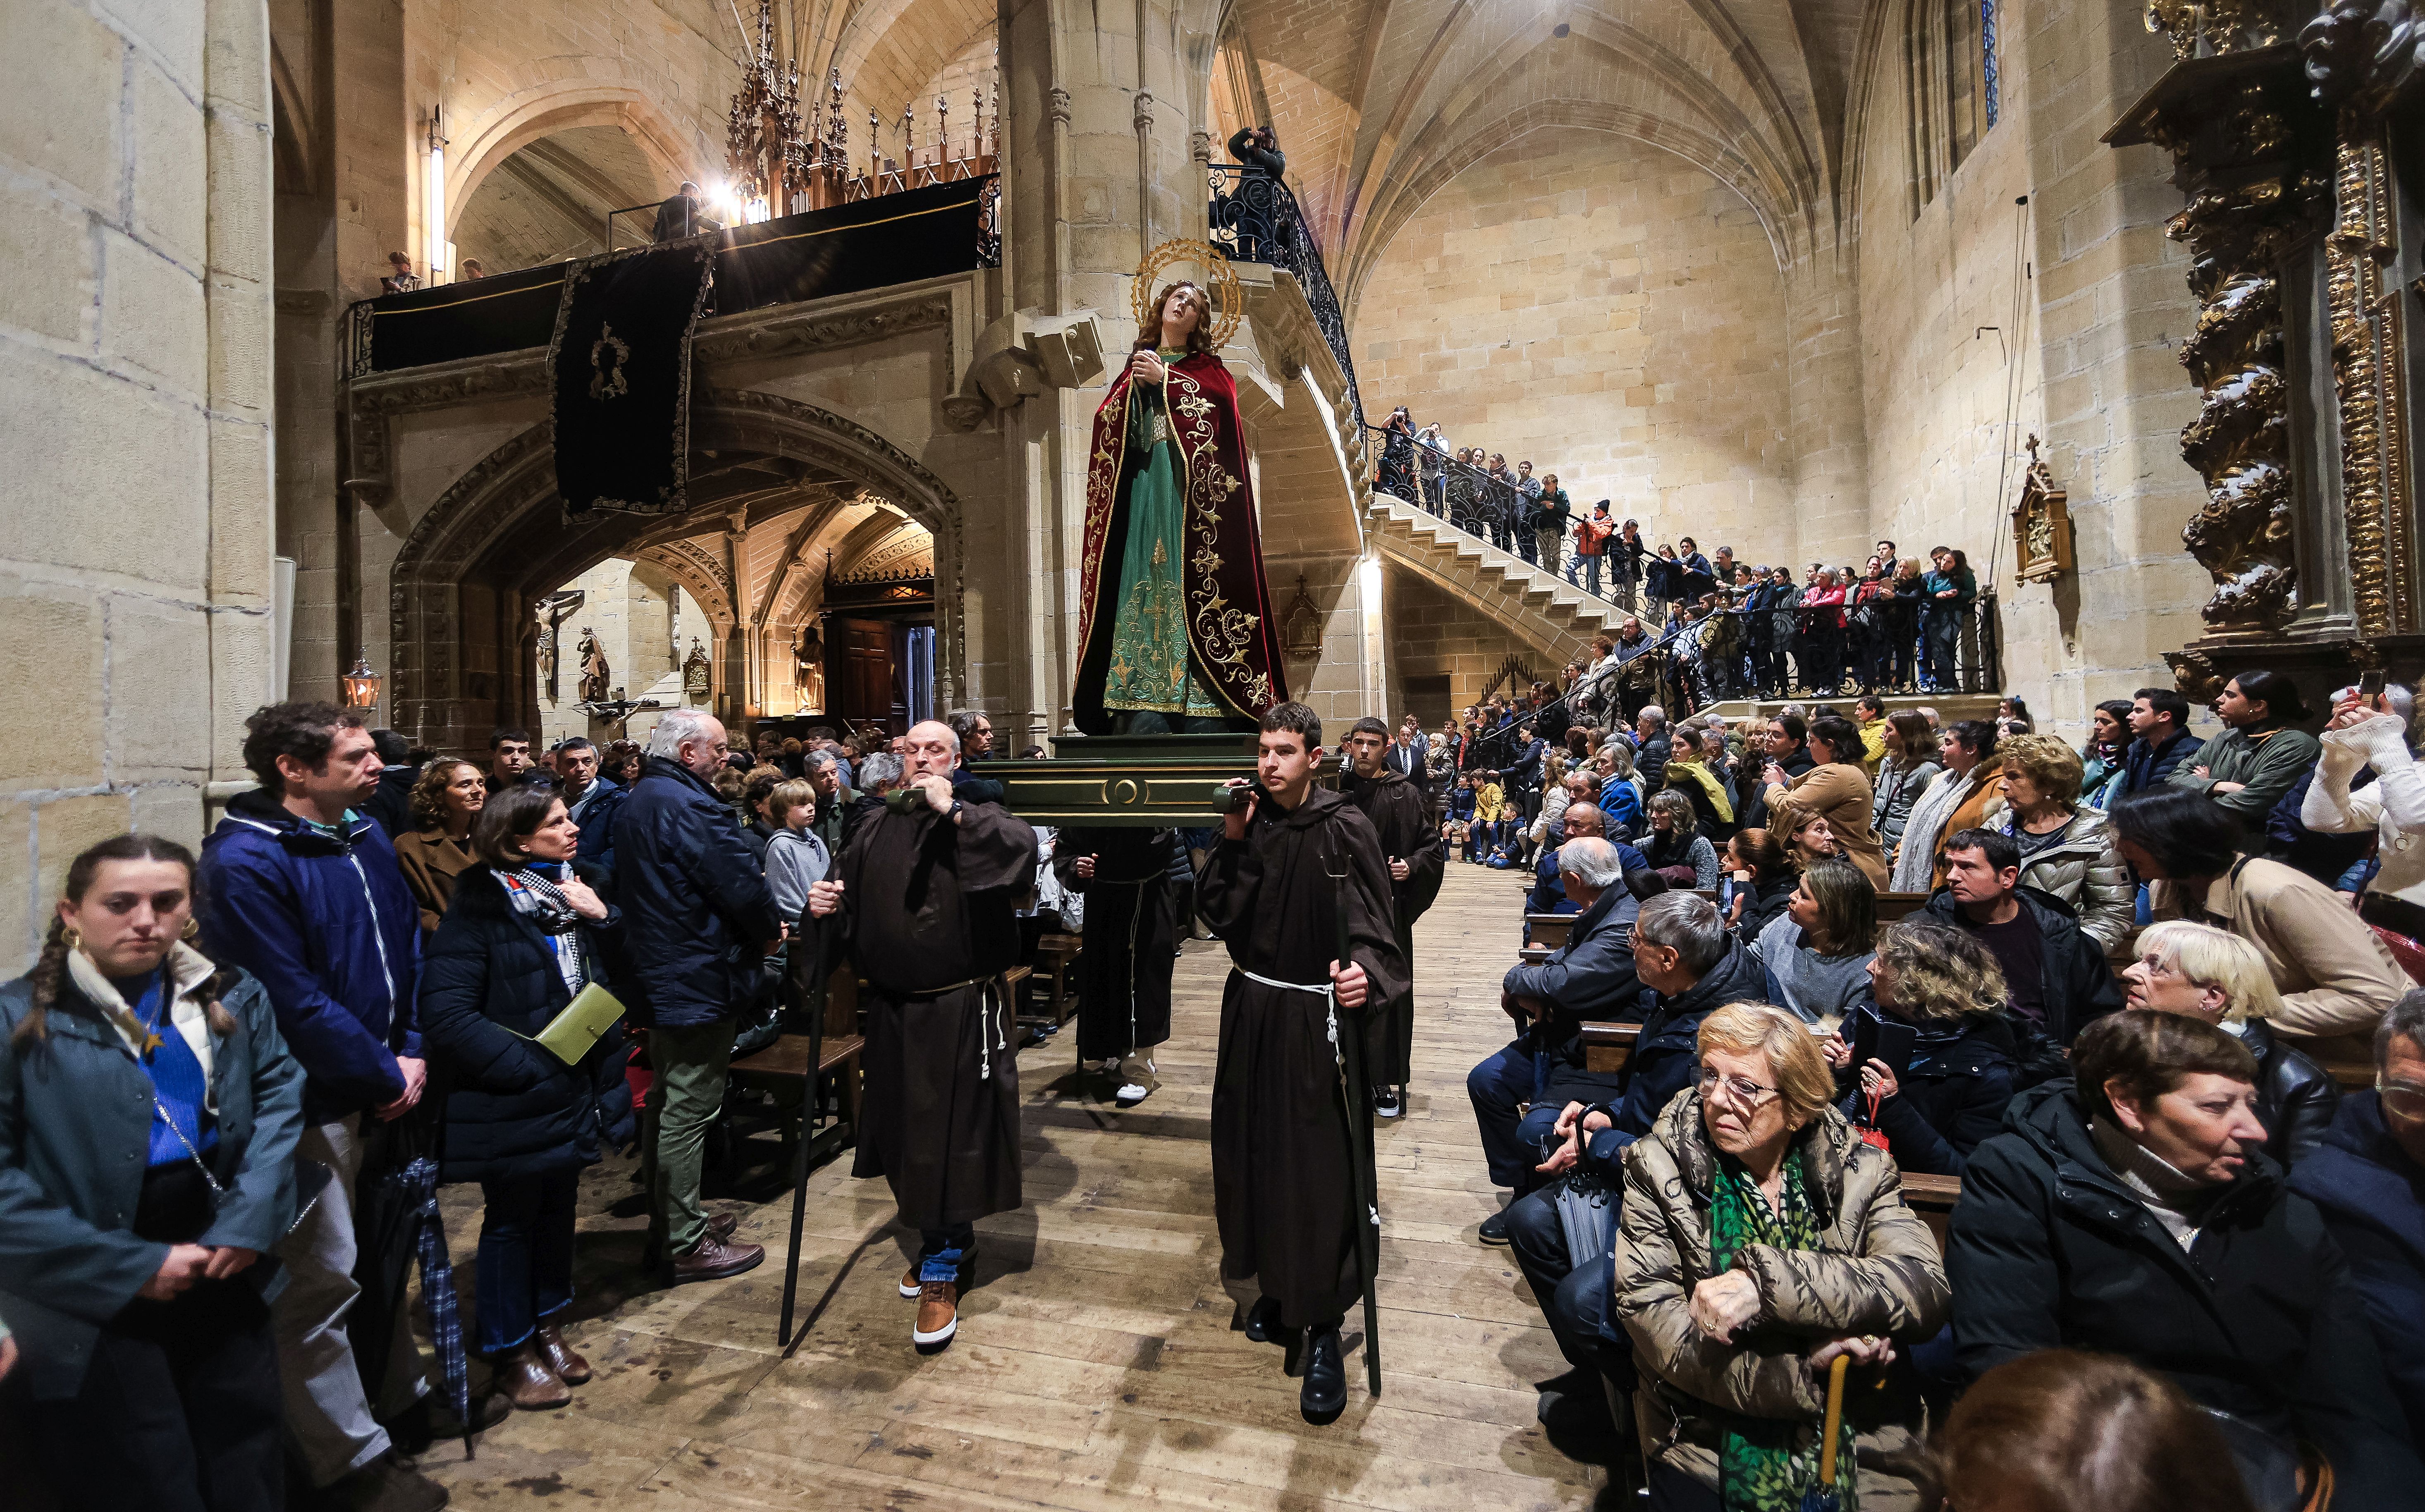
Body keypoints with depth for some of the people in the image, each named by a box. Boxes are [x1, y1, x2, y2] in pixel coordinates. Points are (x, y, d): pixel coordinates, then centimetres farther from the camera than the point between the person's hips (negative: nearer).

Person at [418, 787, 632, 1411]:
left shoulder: (572, 892, 5)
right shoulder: (481, 907, -16)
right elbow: (446, 1015, -21)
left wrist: (603, 920, -12)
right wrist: (530, 1066, -21)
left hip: (575, 1094, 6)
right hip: (513, 1101, -6)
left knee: (558, 1211, 20)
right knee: (511, 1222, 12)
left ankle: (547, 1326, 39)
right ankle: (512, 1352, 31)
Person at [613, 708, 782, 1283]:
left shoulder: (636, 802, 13)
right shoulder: (688, 805, -20)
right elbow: (740, 881, -23)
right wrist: (771, 929, -3)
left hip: (658, 976, 11)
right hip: (698, 981, -11)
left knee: (665, 1103, 19)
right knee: (689, 1111, -1)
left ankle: (663, 1229, 33)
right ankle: (688, 1246, 11)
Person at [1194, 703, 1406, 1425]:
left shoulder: (1345, 830, -11)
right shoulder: (1250, 825, 3)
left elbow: (1374, 931, -14)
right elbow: (1216, 913, -2)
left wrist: (1365, 974, -36)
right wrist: (1232, 842, -12)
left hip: (1317, 1018, -5)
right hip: (1251, 1010, 5)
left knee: (1320, 1169, 1)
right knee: (1253, 1152, 15)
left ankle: (1324, 1330, 19)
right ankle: (1276, 1288, 38)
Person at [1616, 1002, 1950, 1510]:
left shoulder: (1859, 1168, 0)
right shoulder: (1659, 1167, -4)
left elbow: (1927, 1291, -14)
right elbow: (1650, 1316, -11)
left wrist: (1766, 1280, -26)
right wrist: (1804, 1370, -20)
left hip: (1858, 1438, 2)